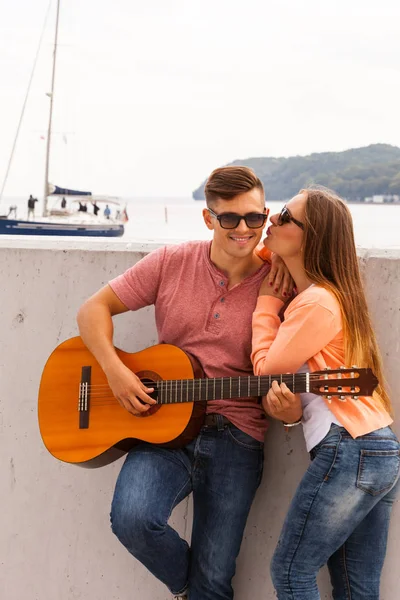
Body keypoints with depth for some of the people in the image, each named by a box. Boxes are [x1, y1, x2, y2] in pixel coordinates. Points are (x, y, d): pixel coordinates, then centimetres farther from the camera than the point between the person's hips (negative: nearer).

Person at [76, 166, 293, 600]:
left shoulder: (280, 284, 0)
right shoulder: (171, 263, 3)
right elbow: (94, 308, 7)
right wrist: (114, 370, -10)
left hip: (235, 438, 0)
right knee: (133, 518, -25)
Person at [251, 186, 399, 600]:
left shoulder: (317, 301, -14)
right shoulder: (330, 294, 18)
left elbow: (266, 370, -5)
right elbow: (289, 376, 14)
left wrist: (268, 298, 3)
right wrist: (291, 411, -8)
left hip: (350, 451, -10)